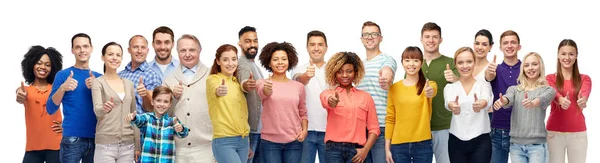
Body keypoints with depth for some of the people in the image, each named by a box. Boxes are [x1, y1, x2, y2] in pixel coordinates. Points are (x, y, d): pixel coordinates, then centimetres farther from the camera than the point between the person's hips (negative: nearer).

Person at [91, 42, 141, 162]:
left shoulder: (129, 84, 13)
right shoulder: (98, 82, -1)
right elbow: (97, 109, -18)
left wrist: (137, 145, 10)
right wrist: (104, 108, -41)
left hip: (128, 145, 5)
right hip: (105, 144, -4)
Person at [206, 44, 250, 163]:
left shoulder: (238, 82, 14)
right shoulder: (213, 79, -5)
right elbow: (214, 89, -30)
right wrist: (218, 91, -53)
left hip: (243, 141, 6)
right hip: (224, 141, -6)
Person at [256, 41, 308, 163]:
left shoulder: (298, 86, 7)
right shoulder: (263, 83, -1)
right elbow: (263, 93, -24)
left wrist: (305, 130, -3)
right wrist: (267, 89, -47)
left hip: (294, 142, 2)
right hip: (270, 142, -2)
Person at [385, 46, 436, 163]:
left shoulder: (428, 85, 1)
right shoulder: (394, 88, 5)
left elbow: (433, 90, -25)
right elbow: (390, 119, 6)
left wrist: (430, 92, -49)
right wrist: (387, 148, 1)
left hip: (423, 144, -1)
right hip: (399, 145, 1)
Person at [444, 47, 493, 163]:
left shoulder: (484, 85, 1)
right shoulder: (450, 87, 3)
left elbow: (487, 100, -23)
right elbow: (447, 102, -21)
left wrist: (480, 104, -48)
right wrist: (452, 106, -47)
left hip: (481, 141, -1)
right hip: (456, 142, 1)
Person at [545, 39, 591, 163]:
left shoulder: (584, 79, 6)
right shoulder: (550, 78, 3)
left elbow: (584, 94, -17)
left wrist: (583, 100, -41)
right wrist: (561, 100, -42)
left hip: (578, 133, 1)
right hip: (554, 132, -1)